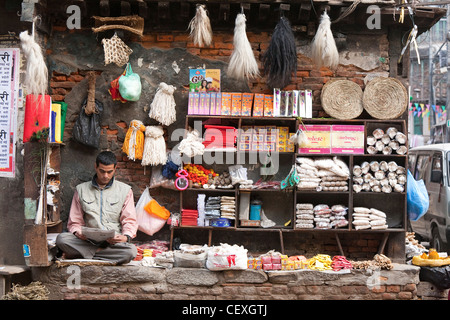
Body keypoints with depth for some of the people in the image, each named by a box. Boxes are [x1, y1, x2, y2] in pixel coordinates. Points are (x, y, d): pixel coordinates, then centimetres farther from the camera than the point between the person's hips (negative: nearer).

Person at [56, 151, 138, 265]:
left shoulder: (125, 190, 11)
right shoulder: (81, 189, 14)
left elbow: (129, 221, 8)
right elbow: (74, 222, 13)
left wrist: (126, 237, -14)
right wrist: (78, 233, -11)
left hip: (114, 242, 0)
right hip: (88, 241, 0)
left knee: (131, 251, -35)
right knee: (61, 238, -28)